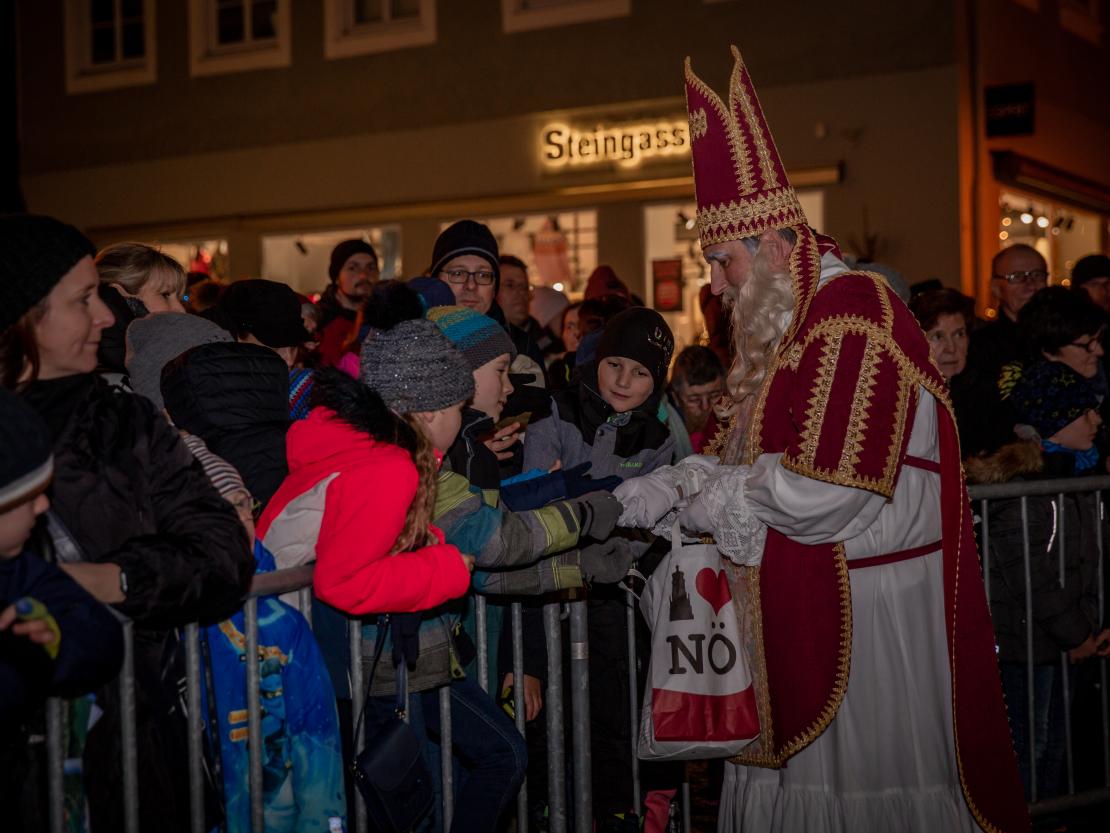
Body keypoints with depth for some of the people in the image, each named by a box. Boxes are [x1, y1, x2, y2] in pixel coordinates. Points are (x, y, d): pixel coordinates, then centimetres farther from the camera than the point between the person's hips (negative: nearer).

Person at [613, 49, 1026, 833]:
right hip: (802, 604, 9)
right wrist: (669, 487, 3)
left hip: (866, 613, -9)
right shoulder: (789, 324, 15)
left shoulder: (854, 318, -17)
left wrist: (715, 500, -9)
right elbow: (752, 458, 19)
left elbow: (822, 487, -24)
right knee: (792, 768, 13)